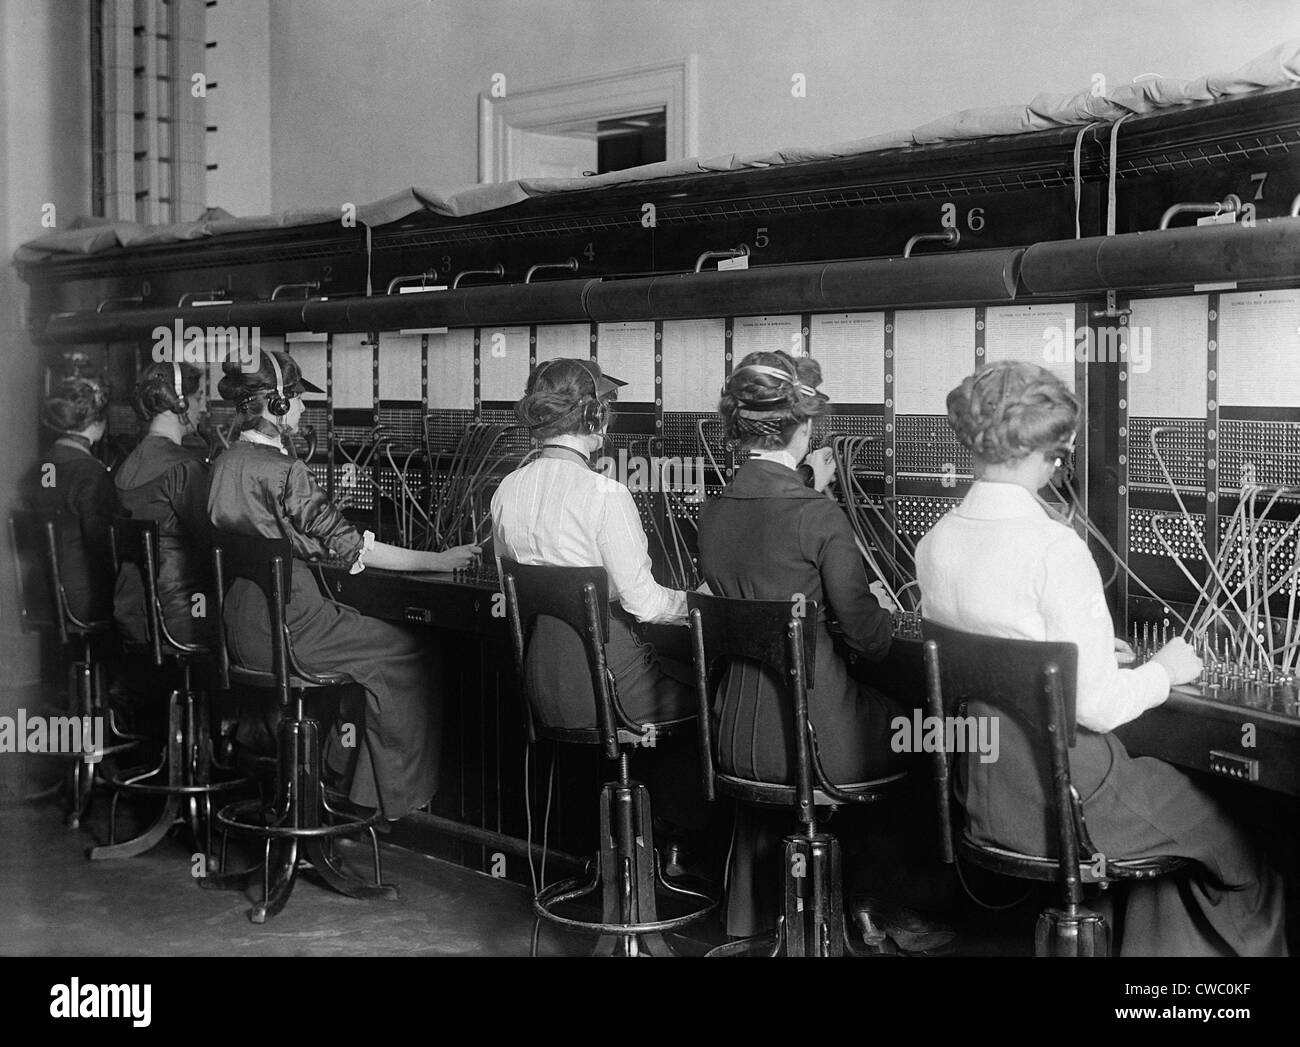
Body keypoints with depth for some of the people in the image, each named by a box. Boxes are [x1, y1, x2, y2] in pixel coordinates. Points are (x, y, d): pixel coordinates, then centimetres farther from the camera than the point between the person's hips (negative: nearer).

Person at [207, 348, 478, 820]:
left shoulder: (225, 462, 8)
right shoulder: (282, 471, -19)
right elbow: (348, 546, -17)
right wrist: (438, 561, -12)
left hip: (241, 630, 9)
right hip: (285, 629, -9)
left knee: (369, 634, 26)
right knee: (409, 652, 4)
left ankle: (338, 775, 31)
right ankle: (397, 793, 13)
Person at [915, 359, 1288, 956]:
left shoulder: (934, 543, -1)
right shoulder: (1054, 548, -23)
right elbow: (1097, 706, -22)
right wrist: (1165, 669, -3)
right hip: (1065, 797, -8)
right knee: (1245, 867, 14)